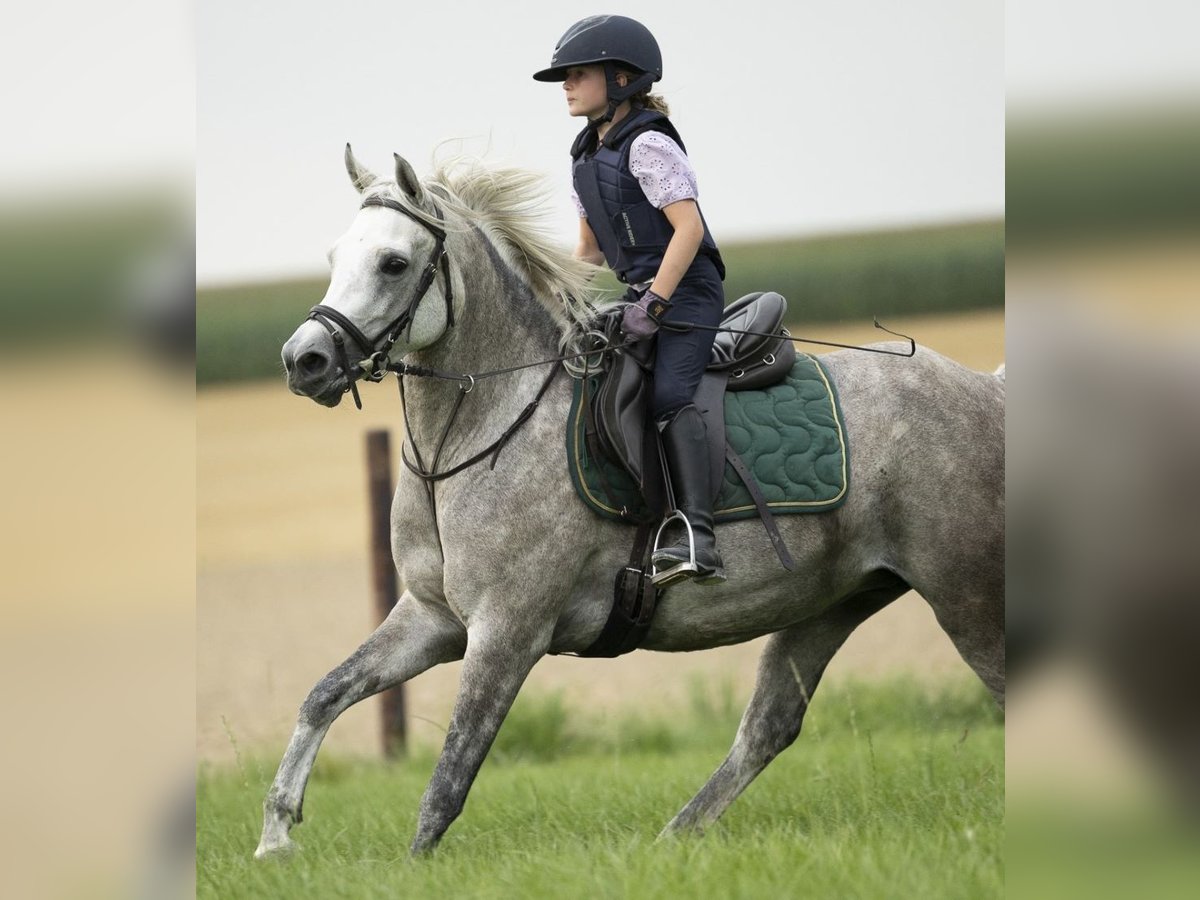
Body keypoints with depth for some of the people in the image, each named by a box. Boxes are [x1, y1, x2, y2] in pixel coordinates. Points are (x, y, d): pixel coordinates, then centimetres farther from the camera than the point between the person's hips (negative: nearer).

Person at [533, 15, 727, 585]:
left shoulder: (648, 146, -12)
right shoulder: (587, 158, 15)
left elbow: (688, 228, -20)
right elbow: (589, 248, 23)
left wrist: (652, 304, -25)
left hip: (686, 292, -10)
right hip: (638, 294, 10)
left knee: (668, 394, -29)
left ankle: (698, 537, -40)